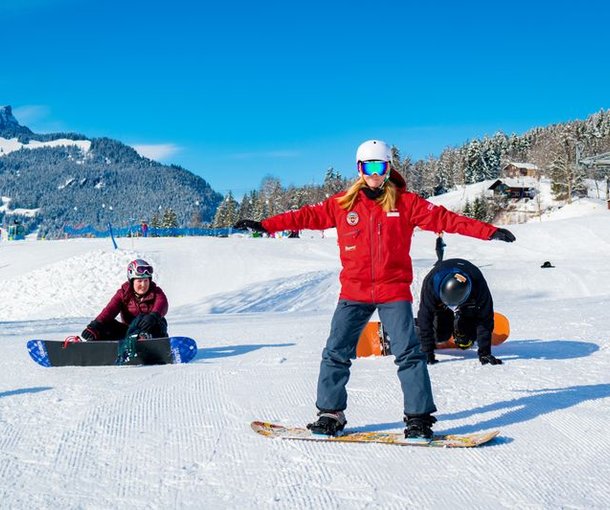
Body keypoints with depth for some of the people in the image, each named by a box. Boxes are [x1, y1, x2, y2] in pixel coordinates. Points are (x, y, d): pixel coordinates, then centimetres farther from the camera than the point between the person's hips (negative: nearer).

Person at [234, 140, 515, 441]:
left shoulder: (405, 203, 2)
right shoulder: (343, 204, 5)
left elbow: (443, 219, -1)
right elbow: (309, 216, 5)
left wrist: (489, 232, -7)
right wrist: (265, 225, 0)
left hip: (394, 291, -1)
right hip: (354, 291, 2)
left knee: (408, 352, -7)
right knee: (336, 353, 1)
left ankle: (419, 417, 2)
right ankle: (330, 413, 14)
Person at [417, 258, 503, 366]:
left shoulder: (479, 285, -42)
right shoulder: (431, 283, -43)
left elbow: (485, 319, -34)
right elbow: (425, 317, -37)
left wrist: (484, 352, -35)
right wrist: (427, 352, -38)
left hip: (469, 303, 0)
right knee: (441, 335, -12)